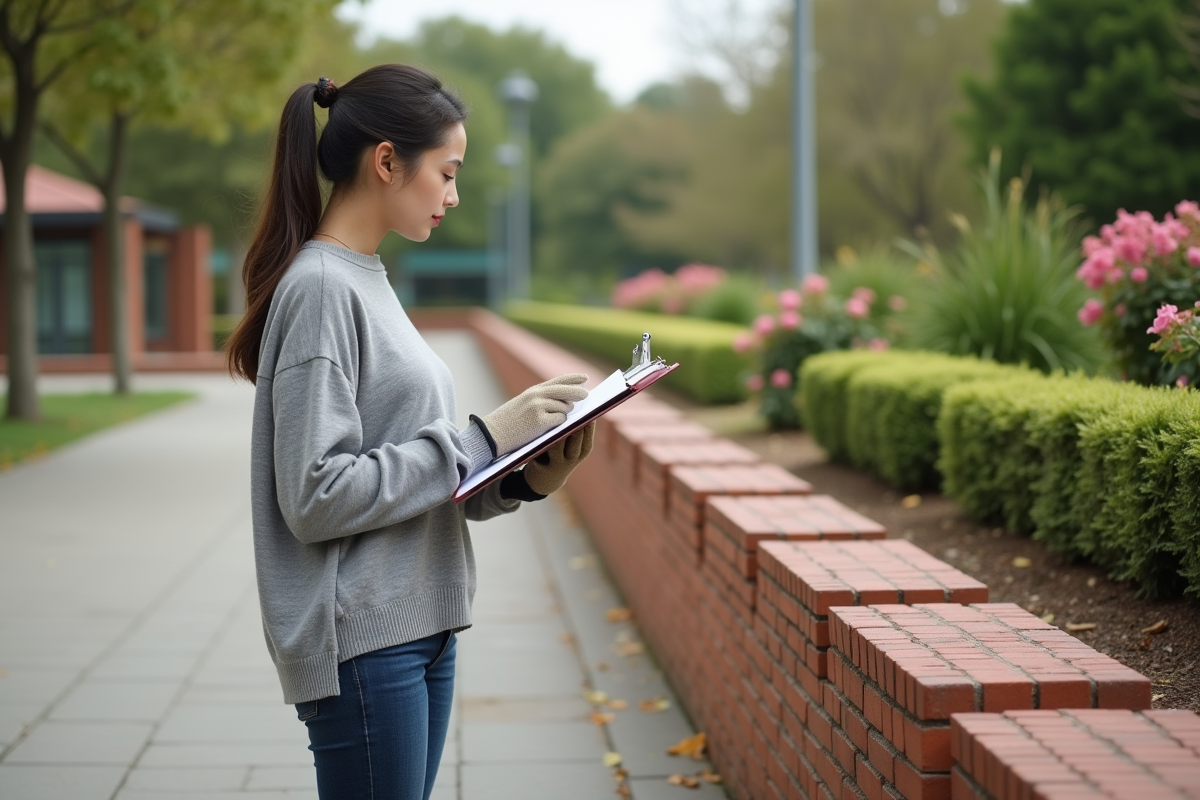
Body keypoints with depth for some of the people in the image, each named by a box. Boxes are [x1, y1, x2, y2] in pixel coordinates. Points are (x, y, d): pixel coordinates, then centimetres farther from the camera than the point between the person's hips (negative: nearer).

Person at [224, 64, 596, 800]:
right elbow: (317, 497, -20)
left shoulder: (369, 282, 13)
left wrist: (522, 478, -2)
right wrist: (481, 439, -17)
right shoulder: (319, 288, -14)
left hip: (421, 629, 9)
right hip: (361, 644, -9)